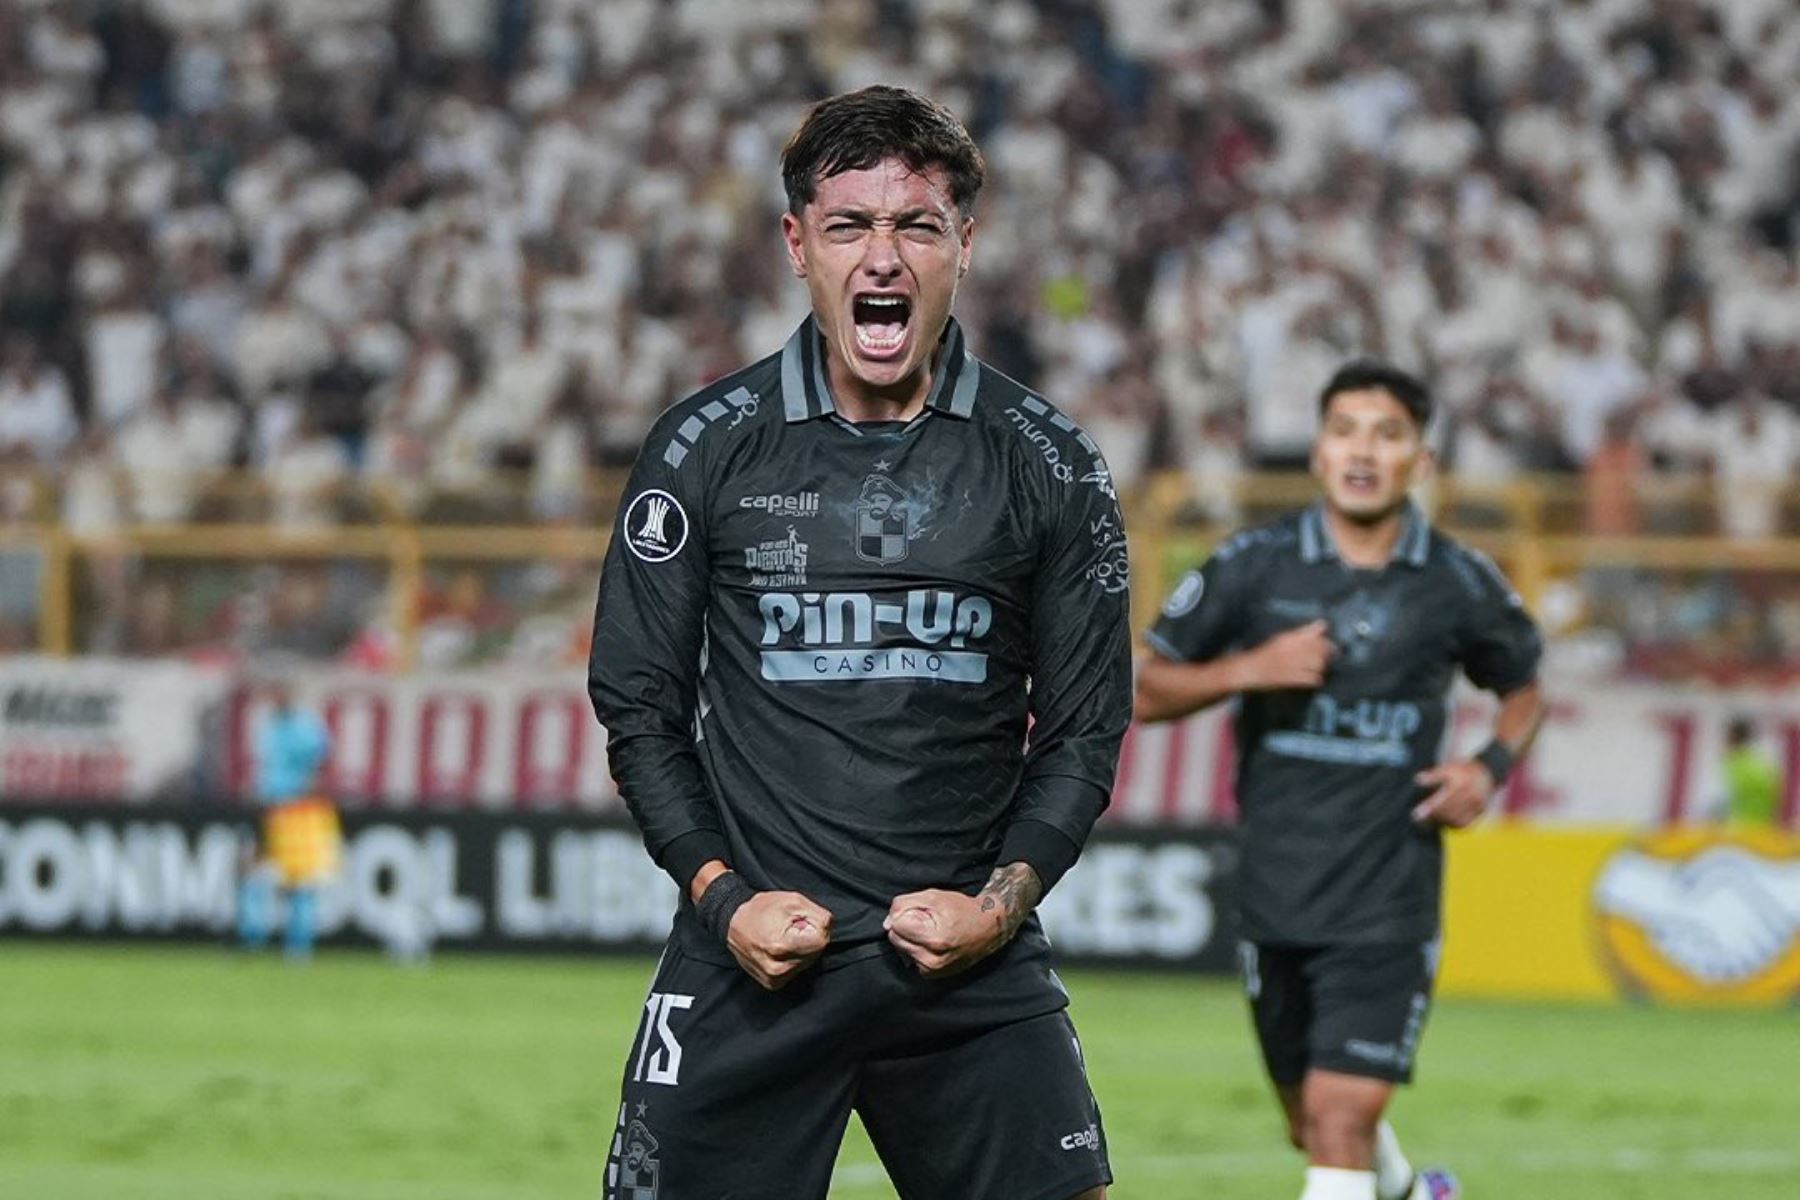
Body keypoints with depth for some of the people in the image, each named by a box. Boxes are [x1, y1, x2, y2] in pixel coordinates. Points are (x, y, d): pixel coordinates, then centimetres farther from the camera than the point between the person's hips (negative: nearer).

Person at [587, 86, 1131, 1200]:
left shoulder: (1049, 462, 4)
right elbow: (639, 707, 6)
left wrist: (1001, 902, -6)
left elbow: (1086, 724, 8)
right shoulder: (704, 447, 2)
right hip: (755, 961, 0)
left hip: (975, 973, 1)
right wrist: (724, 897, -7)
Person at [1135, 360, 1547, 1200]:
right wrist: (1247, 669, -14)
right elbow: (1149, 691, 4)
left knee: (1343, 1115, -15)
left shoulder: (1459, 585, -1)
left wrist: (1491, 768, -3)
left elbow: (1523, 693, 17)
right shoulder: (1254, 566, -1)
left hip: (1389, 901, -2)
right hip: (1276, 893, 2)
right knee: (1315, 1124, 16)